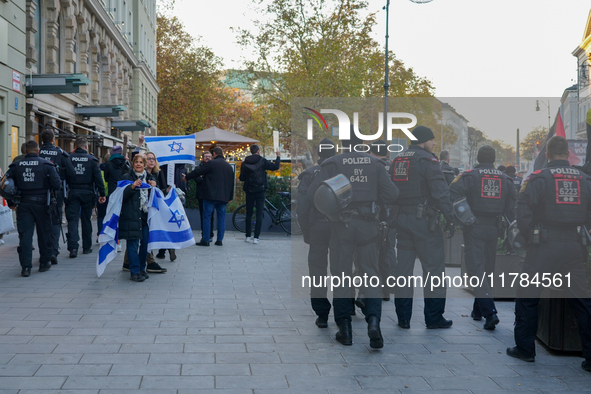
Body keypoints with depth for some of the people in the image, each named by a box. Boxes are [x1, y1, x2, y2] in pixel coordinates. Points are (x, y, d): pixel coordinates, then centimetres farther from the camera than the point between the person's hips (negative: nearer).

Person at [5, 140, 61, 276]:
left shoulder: (16, 165, 3)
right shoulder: (46, 164, -4)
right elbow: (57, 184, -13)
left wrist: (11, 201, 7)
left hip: (23, 204, 1)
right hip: (41, 202, -1)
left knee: (25, 234, 2)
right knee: (44, 233, 13)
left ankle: (25, 266, -5)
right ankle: (45, 262, 23)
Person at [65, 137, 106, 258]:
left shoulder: (69, 158, 0)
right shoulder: (91, 159, -2)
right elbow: (98, 177, -4)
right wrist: (102, 194, -1)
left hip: (72, 192, 0)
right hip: (87, 193, 0)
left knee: (72, 219, -1)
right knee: (86, 219, 11)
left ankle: (73, 247, -15)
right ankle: (87, 247, 18)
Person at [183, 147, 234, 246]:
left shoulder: (211, 163, -6)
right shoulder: (229, 166, 14)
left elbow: (198, 171, -2)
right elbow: (232, 183, 18)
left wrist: (186, 177, 14)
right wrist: (230, 197, 24)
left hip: (211, 196, -5)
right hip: (223, 197, 6)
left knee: (207, 217, 0)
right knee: (221, 217, 10)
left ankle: (206, 240, -1)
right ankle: (220, 240, 10)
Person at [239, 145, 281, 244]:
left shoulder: (244, 163, 1)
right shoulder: (262, 161, -7)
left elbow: (241, 178, 2)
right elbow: (275, 167, -8)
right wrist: (278, 156, 8)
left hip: (249, 191, 3)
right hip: (260, 191, -2)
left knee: (249, 213, 12)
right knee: (259, 214, 1)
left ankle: (248, 236, 13)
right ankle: (256, 237, -1)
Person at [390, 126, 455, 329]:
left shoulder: (397, 160, 14)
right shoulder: (427, 160, -9)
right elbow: (440, 192, -18)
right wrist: (450, 217, -16)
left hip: (401, 219, 7)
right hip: (423, 220, -7)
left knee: (403, 266, 11)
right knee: (433, 265, 1)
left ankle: (403, 317, 14)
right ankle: (434, 317, 4)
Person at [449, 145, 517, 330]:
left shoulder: (469, 176, -5)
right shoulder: (505, 179, 8)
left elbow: (451, 196, -16)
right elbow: (513, 207, 7)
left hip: (474, 227, -5)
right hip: (493, 228, 5)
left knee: (476, 268, -6)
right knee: (487, 268, 17)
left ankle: (490, 312, -21)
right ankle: (478, 310, 29)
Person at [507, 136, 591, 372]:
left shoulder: (539, 178, -5)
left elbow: (523, 211, -9)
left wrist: (529, 237, 4)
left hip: (545, 245, -3)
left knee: (527, 296, 9)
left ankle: (525, 348, 13)